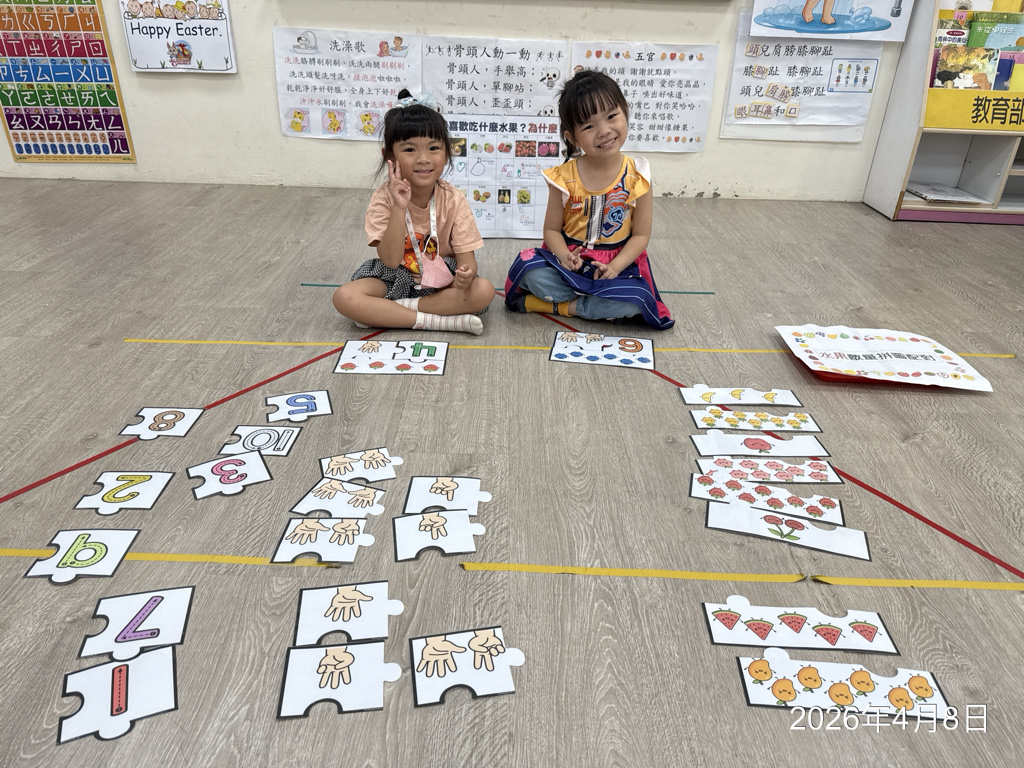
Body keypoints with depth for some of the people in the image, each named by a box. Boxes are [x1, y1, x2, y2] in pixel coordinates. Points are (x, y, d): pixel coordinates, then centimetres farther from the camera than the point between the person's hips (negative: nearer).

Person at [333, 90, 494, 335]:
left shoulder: (453, 200, -11)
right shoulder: (385, 198, -14)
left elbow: (466, 256, -13)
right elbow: (391, 260, -21)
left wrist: (465, 275, -38)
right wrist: (399, 208, -33)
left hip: (443, 280, 1)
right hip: (396, 278, 0)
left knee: (484, 291, -29)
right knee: (344, 297, -25)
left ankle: (383, 312, -21)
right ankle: (440, 320, -26)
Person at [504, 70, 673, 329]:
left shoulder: (636, 177, -6)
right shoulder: (564, 177, -7)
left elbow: (641, 234, -2)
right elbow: (552, 229, 0)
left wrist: (614, 267, -18)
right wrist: (563, 256, -22)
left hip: (618, 262, 0)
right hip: (570, 261, 0)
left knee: (635, 299, -30)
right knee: (531, 271, -29)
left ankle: (562, 306, -12)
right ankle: (599, 302, -11)